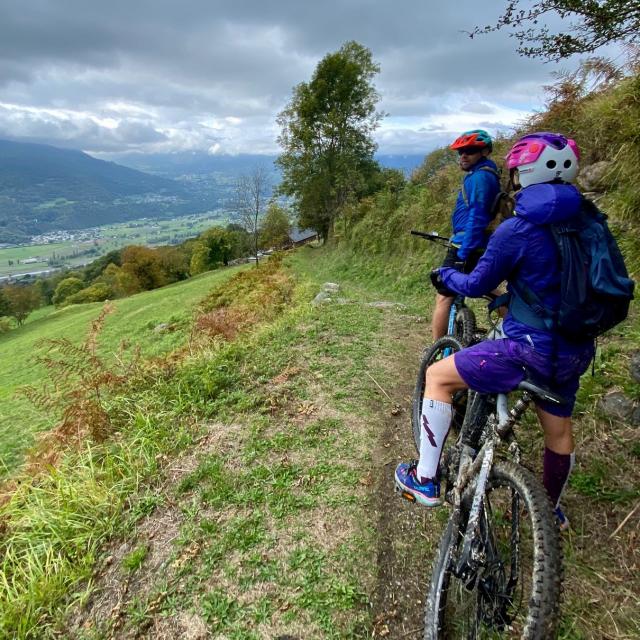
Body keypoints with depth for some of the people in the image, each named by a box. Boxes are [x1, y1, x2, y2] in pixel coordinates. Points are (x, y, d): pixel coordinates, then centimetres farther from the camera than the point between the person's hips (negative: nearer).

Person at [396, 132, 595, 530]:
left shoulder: (517, 229, -16)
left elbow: (477, 285, -7)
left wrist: (445, 275, 12)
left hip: (532, 351, -8)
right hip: (574, 352, 8)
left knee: (438, 376, 4)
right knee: (560, 429, 26)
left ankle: (425, 480, 10)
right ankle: (553, 509, 52)